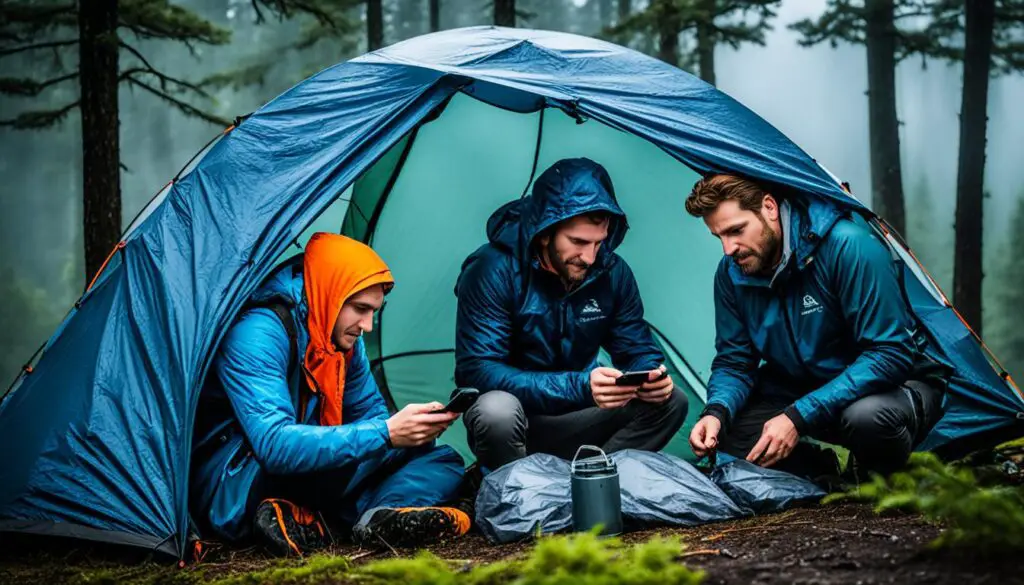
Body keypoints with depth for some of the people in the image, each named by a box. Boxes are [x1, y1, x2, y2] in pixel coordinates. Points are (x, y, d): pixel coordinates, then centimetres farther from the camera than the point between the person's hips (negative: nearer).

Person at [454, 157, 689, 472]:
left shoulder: (612, 272, -5)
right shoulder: (495, 270, -20)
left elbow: (637, 350, 4)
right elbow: (477, 370, -25)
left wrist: (650, 375, -23)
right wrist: (579, 386, -35)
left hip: (574, 417, 5)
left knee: (670, 401, -13)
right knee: (497, 410, -38)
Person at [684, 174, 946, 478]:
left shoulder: (848, 246, -27)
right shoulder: (731, 273, -7)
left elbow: (890, 355, -28)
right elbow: (734, 362, 1)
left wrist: (799, 417, -33)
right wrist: (717, 411, -24)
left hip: (894, 385, -5)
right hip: (799, 391, 6)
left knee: (868, 417, -40)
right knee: (720, 429, -18)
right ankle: (831, 475, -1)